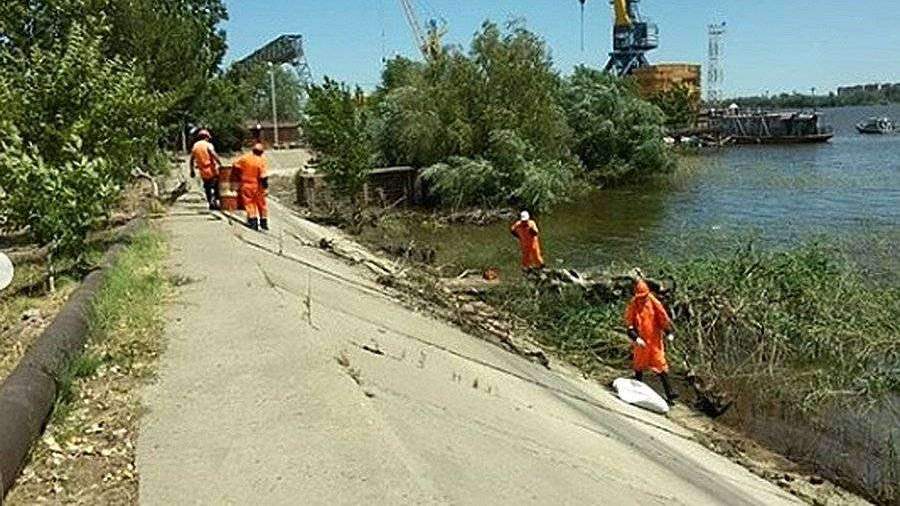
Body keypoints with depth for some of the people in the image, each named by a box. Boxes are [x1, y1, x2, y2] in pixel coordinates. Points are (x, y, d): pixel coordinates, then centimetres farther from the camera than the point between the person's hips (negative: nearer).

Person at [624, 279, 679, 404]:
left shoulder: (654, 302, -5)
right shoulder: (633, 305, -9)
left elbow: (663, 317, 2)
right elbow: (629, 324, -8)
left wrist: (668, 333, -1)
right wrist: (636, 337, -18)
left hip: (655, 339, 1)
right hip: (641, 341, -1)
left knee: (661, 364, 1)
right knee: (639, 364, 13)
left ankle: (669, 392, 3)